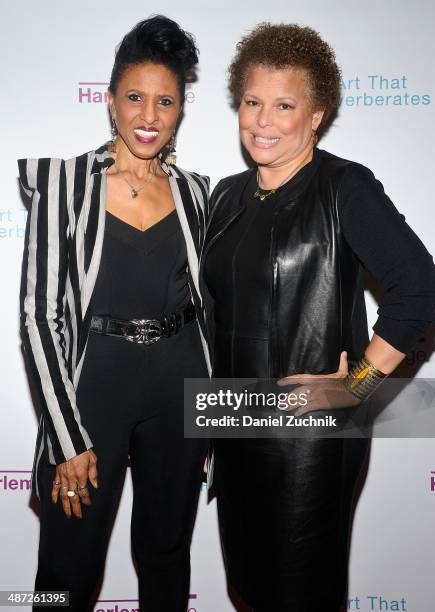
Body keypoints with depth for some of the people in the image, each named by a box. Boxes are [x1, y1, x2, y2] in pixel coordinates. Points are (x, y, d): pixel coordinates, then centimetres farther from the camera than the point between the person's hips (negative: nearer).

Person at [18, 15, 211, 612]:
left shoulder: (194, 190, 4)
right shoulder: (65, 180, -7)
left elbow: (203, 305, 10)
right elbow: (40, 313, -10)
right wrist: (69, 440, -12)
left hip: (179, 387, 3)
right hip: (92, 384, -3)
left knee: (167, 552, 19)